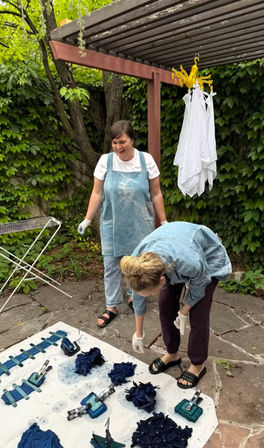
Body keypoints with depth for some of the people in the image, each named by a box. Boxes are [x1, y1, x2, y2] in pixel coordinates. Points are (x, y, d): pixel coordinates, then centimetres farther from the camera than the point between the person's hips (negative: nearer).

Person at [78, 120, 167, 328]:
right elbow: (97, 193, 0)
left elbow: (156, 194, -1)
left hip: (140, 224, 0)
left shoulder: (146, 160, -7)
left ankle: (134, 296, 38)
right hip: (112, 225, 1)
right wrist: (87, 219, -1)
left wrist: (163, 221, 0)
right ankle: (111, 307, 24)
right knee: (112, 265, 8)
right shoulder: (105, 161, -5)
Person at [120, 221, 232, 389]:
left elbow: (198, 287, -19)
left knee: (198, 312, -4)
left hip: (209, 255, -3)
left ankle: (198, 365, 19)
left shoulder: (191, 262, -45)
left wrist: (184, 312, -4)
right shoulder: (137, 263, -30)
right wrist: (139, 333, 2)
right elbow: (138, 298, -11)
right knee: (166, 306, 1)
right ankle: (172, 354, 25)